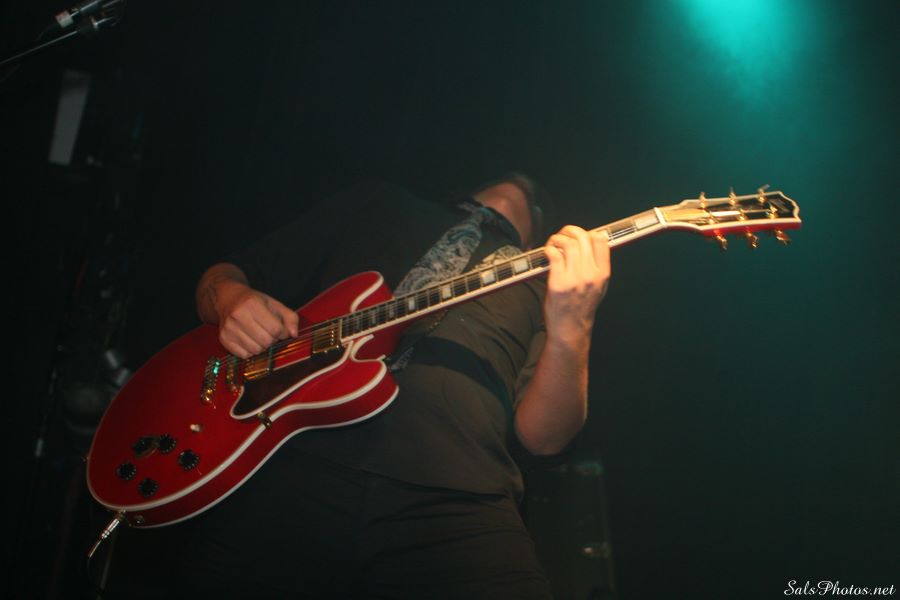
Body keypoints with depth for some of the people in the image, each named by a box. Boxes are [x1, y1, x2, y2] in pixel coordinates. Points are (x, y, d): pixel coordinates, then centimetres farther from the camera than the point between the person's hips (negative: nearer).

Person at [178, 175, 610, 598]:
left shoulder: (544, 280, 20)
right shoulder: (376, 205, 23)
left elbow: (541, 437, 6)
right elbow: (223, 275, 23)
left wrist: (570, 330, -12)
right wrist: (231, 299, -1)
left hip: (453, 504, 1)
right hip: (289, 471, 0)